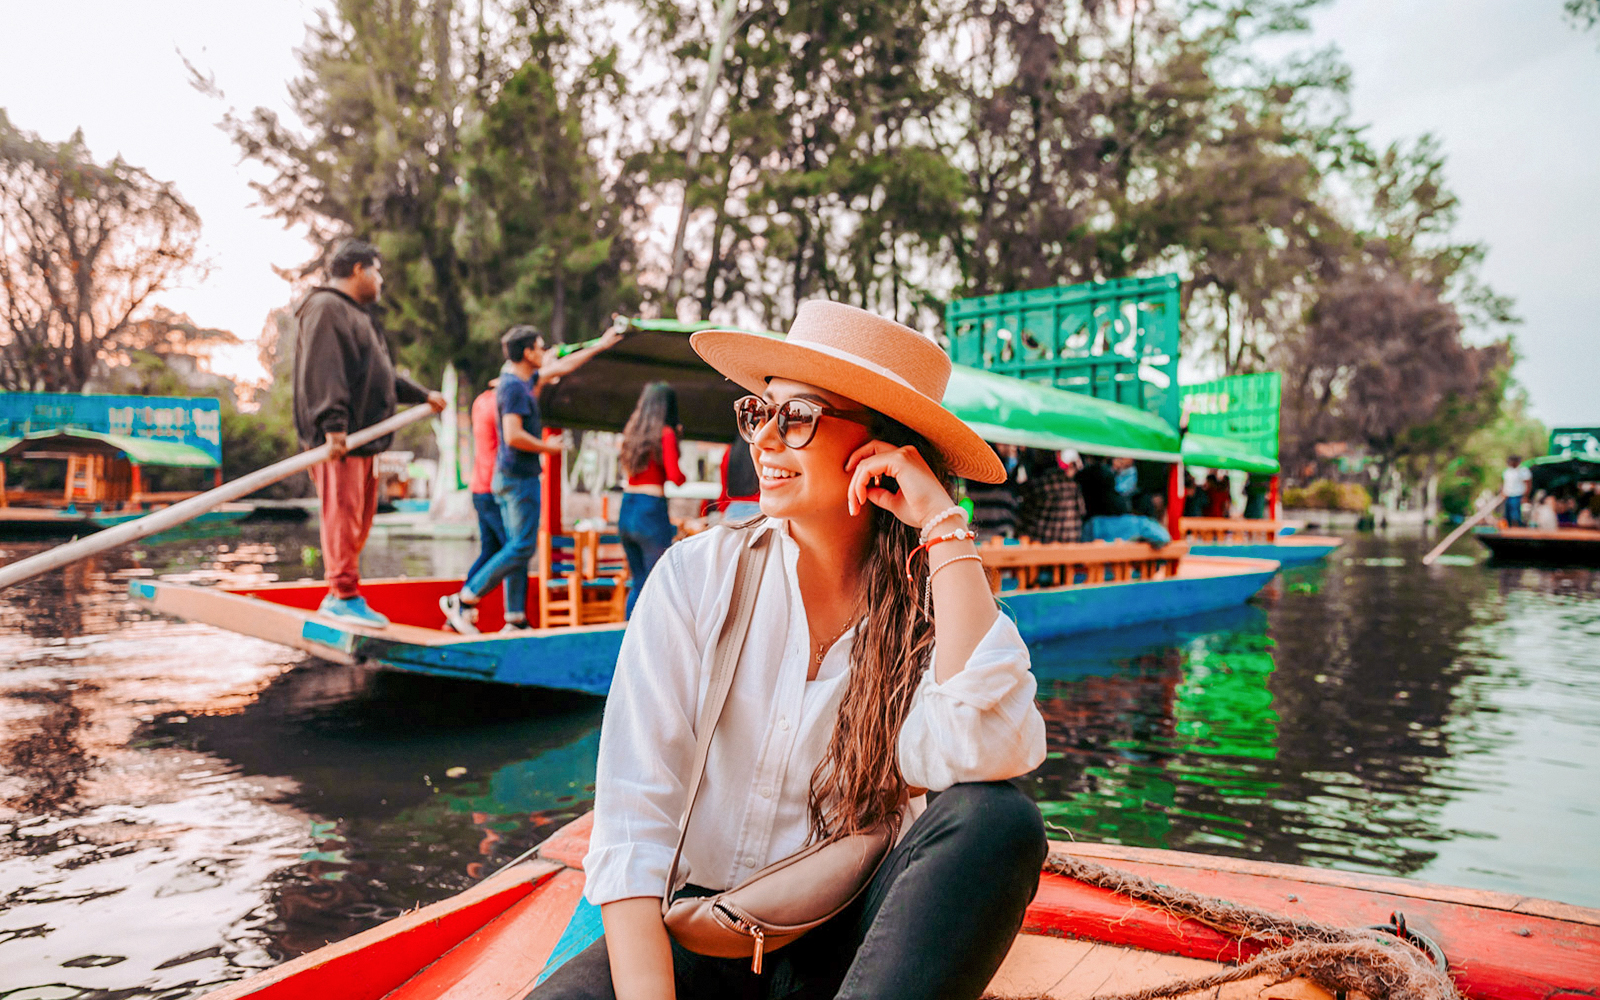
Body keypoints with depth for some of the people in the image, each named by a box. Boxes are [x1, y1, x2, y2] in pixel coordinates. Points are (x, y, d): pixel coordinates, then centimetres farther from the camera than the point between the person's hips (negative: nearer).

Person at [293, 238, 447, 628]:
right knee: (343, 514, -9)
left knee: (359, 518, 10)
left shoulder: (356, 314, 28)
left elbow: (381, 374, 35)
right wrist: (333, 424, -28)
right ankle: (345, 596, -6)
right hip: (339, 437, -10)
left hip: (363, 435, 10)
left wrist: (422, 395, 37)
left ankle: (338, 595, 16)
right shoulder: (325, 308, -7)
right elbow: (322, 370, -20)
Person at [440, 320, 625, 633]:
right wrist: (547, 447, -9)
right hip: (519, 477, -10)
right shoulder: (514, 386, -15)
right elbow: (513, 435, -25)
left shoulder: (520, 381, 15)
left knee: (518, 548, 9)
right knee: (521, 547, -9)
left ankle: (516, 620, 11)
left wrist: (601, 344, 31)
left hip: (509, 478, 10)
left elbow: (560, 367, 26)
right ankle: (462, 600, -5)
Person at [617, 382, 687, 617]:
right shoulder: (666, 433, -8)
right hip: (651, 511, -7)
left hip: (626, 510, 7)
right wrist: (685, 478, 9)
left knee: (638, 583, 17)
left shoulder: (632, 430, 10)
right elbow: (674, 476, -15)